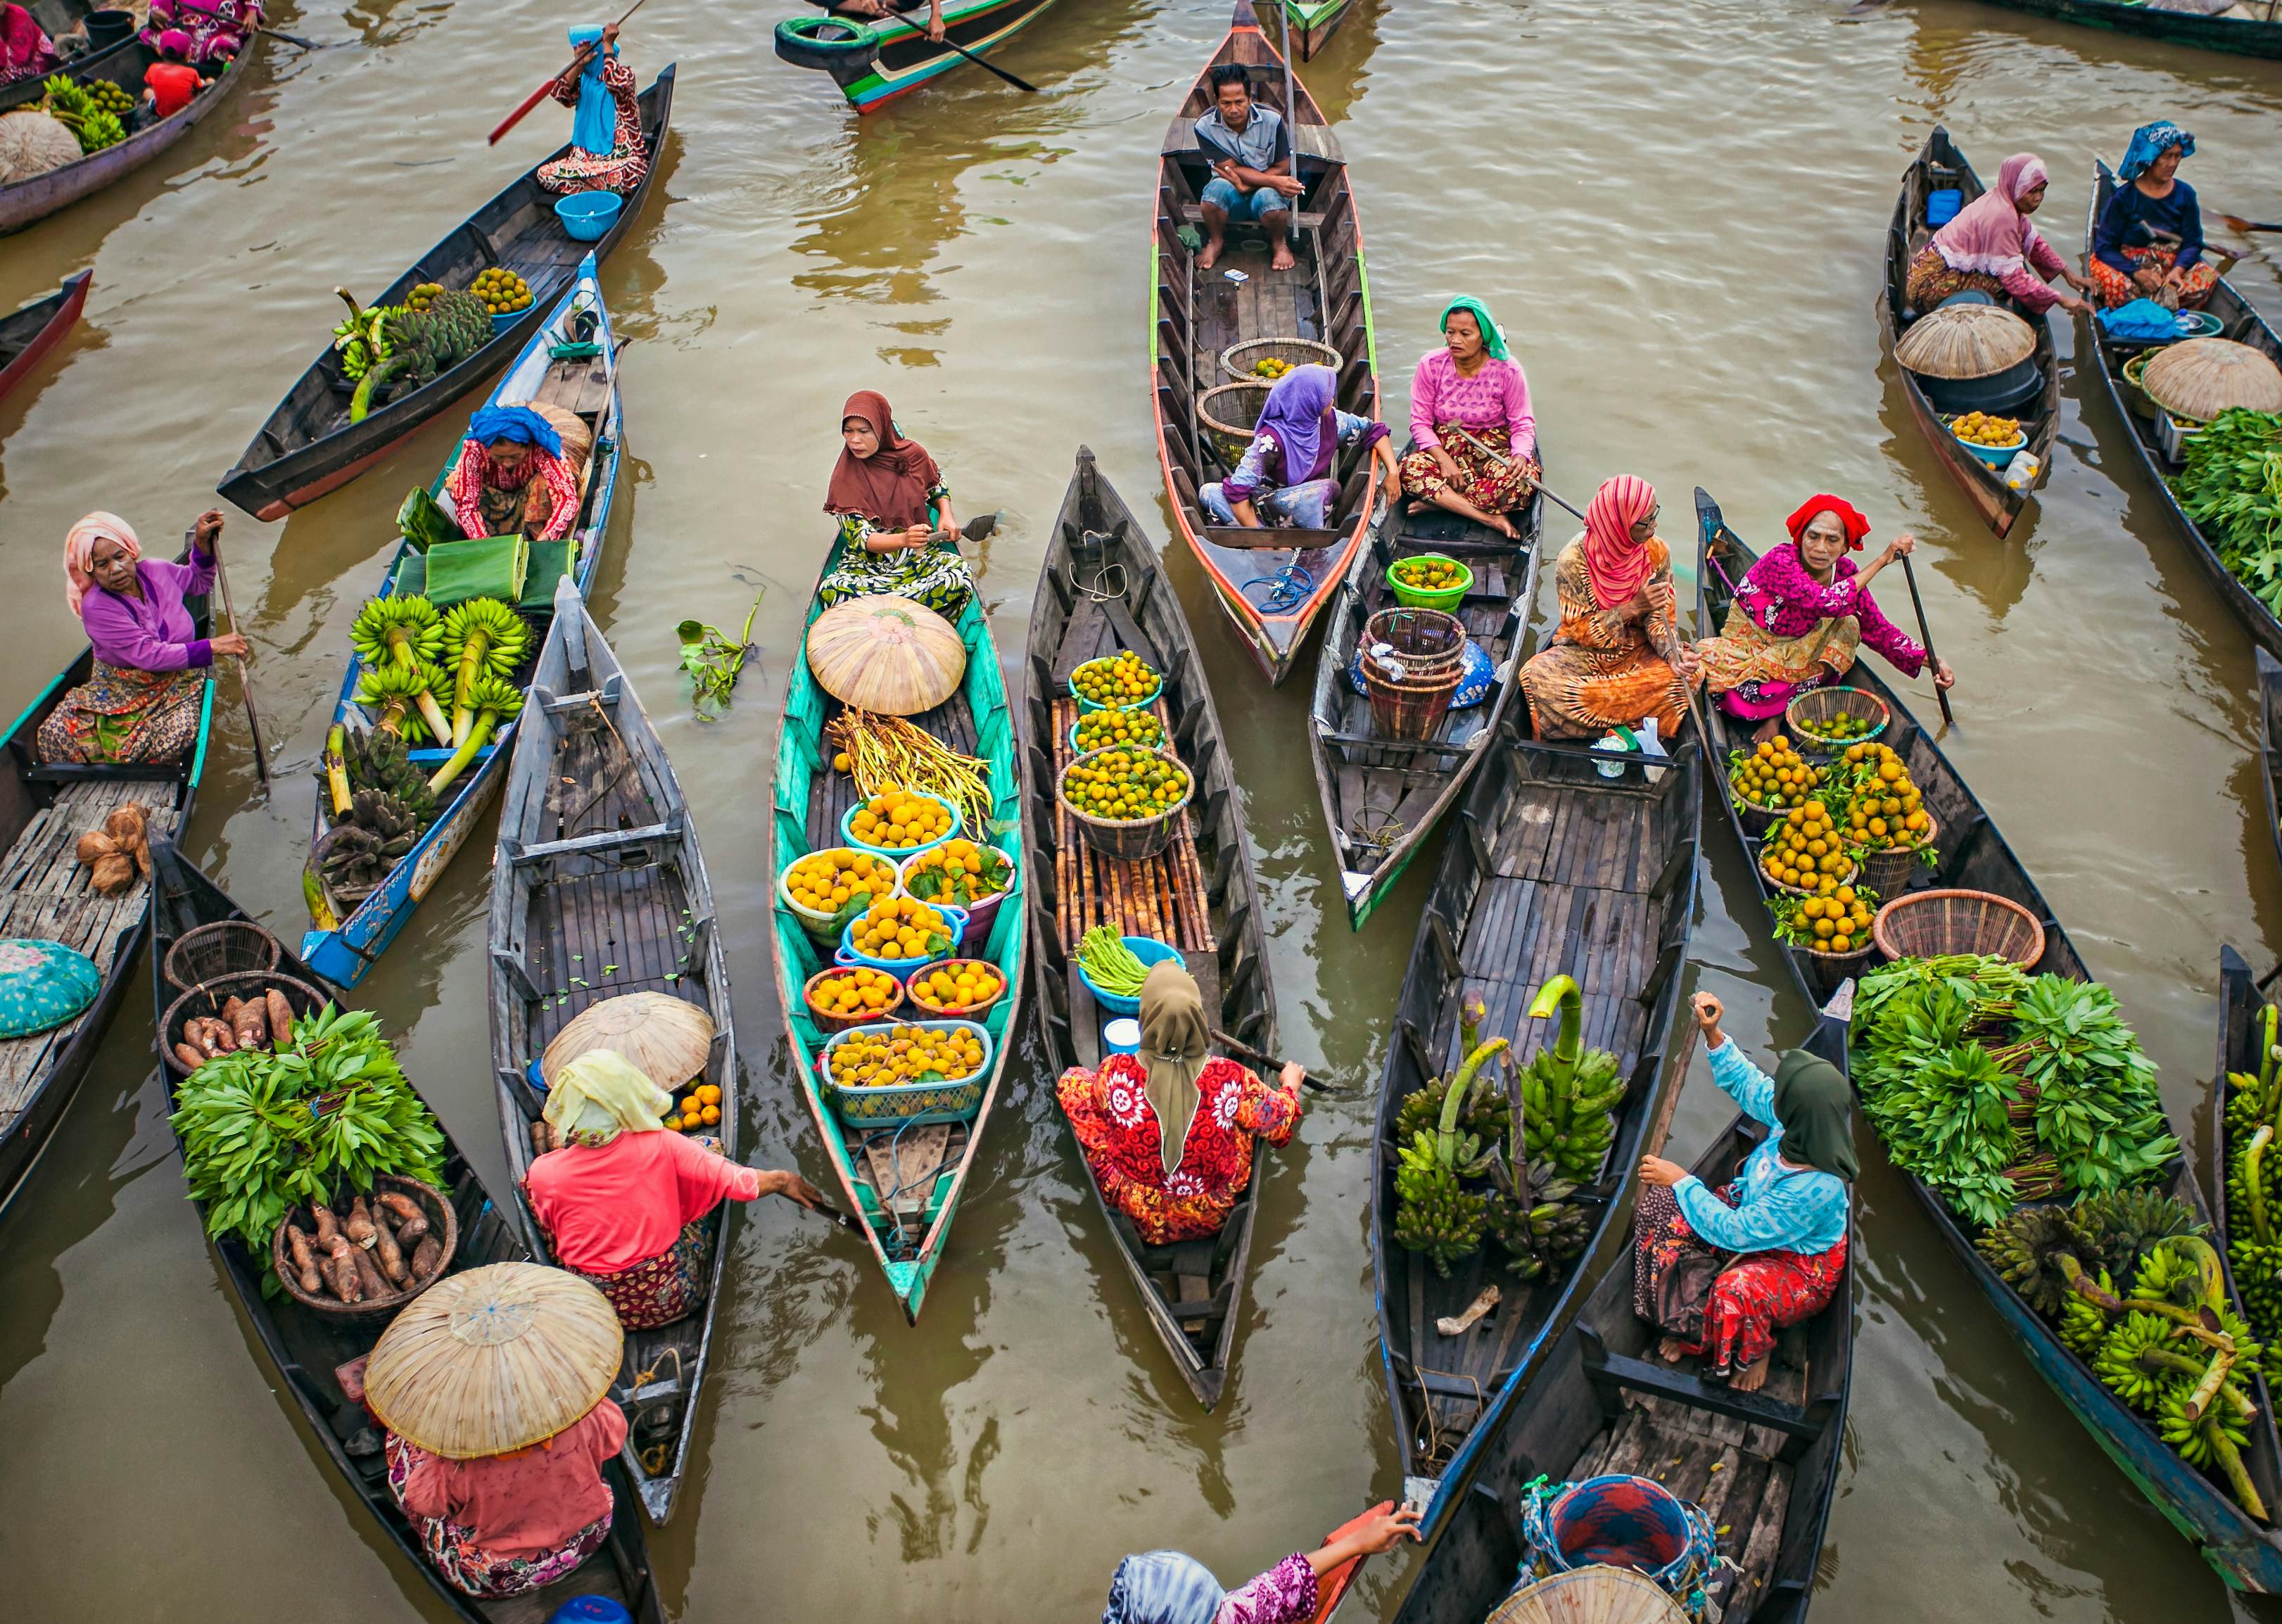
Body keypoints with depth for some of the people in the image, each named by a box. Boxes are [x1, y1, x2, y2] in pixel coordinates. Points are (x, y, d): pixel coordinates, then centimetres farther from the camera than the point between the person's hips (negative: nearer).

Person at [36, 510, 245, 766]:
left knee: (177, 736, -32)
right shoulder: (96, 608, -19)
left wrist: (202, 542, 3)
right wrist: (213, 646, -29)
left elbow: (199, 582, 21)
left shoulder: (157, 572, -4)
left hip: (176, 684, 2)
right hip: (118, 690, -2)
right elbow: (150, 655, -27)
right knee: (54, 735, -23)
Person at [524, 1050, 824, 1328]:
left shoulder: (544, 1174, -19)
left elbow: (552, 1240, 1)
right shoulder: (659, 1147, -21)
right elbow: (732, 1180, -17)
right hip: (669, 1300, -1)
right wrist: (781, 1180, -2)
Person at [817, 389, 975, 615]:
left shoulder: (913, 454, -4)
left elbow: (938, 486, 19)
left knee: (959, 574, -31)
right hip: (866, 563, -2)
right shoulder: (845, 479, -10)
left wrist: (946, 515, -3)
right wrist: (903, 539, -36)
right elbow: (862, 539, -17)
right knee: (830, 591, -33)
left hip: (919, 556, 2)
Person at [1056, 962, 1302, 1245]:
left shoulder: (1114, 1074, -27)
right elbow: (1278, 1123, -7)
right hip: (1213, 1219, 1)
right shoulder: (1231, 1079, -26)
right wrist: (1290, 1087, 15)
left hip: (1139, 1220, -1)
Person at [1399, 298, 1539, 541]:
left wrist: (1521, 456, -28)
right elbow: (1420, 422, -5)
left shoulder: (1507, 370, -11)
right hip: (1443, 447, 1)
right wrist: (1443, 459, -21)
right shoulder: (1431, 365, -8)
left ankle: (1437, 501, -27)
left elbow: (1523, 424, -6)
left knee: (1525, 476, -33)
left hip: (1494, 449, -1)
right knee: (1411, 469, -32)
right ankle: (1491, 518, -35)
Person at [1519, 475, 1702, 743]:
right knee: (1537, 676, -32)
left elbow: (1661, 617, -4)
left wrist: (1673, 654, -26)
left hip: (1638, 650, 3)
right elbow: (1580, 631, -16)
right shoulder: (1574, 560, -19)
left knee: (1692, 671, -27)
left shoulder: (1657, 551, -10)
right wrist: (1633, 607, -29)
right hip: (1586, 651, -2)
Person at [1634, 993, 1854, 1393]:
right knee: (1660, 1208, -7)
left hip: (1801, 1265, -8)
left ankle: (1755, 1353, -1)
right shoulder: (1799, 1125, -22)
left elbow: (1735, 1231, -33)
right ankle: (1690, 1323, 10)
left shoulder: (1816, 1189, -40)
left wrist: (1681, 1181, -27)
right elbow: (1747, 1082, -1)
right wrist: (1713, 1035, -13)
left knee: (1738, 1289, -39)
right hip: (1754, 1210, 8)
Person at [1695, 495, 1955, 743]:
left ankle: (1780, 711, -13)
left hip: (1794, 657, 6)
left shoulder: (1844, 572, -9)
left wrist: (1929, 661, -19)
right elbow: (1827, 603, -42)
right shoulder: (1780, 561, -27)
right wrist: (1883, 560, -36)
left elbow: (1878, 630, -6)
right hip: (1750, 648, -6)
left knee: (1848, 626, -17)